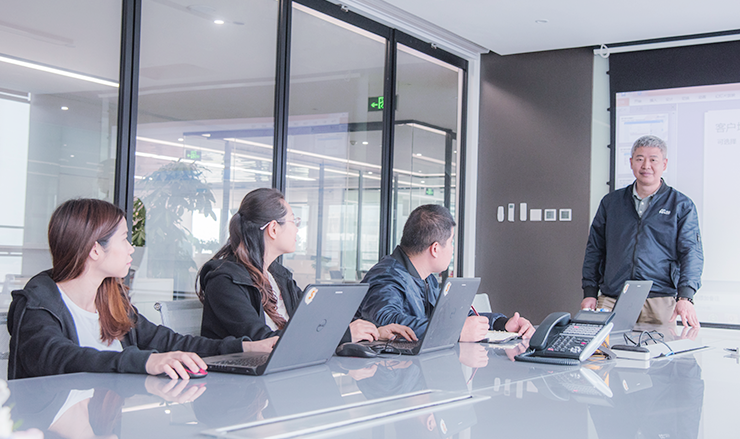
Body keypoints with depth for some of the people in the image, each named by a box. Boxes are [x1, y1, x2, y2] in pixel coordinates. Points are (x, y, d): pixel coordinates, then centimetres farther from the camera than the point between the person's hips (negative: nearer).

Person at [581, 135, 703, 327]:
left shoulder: (681, 205, 6)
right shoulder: (610, 202, 15)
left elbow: (691, 253, -3)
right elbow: (594, 250, 16)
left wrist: (685, 297, -17)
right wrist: (590, 293, 7)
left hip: (659, 303, -2)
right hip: (611, 301, 2)